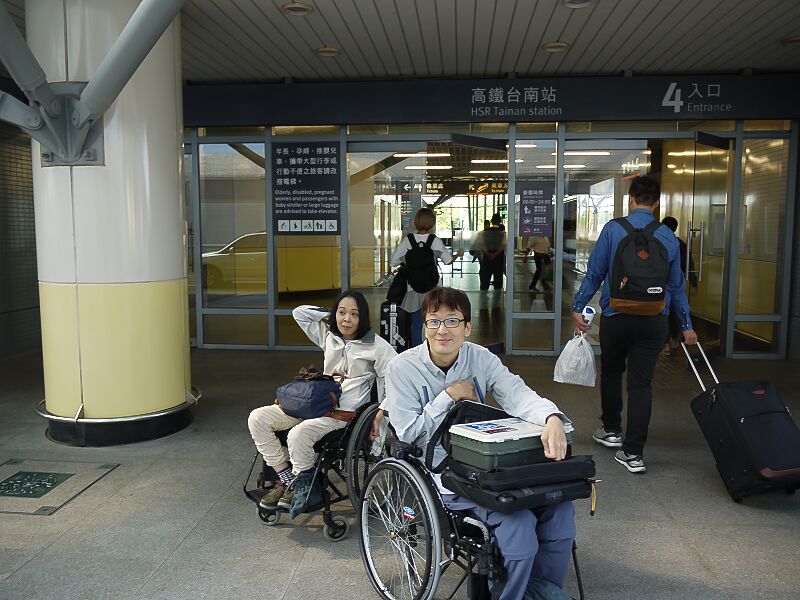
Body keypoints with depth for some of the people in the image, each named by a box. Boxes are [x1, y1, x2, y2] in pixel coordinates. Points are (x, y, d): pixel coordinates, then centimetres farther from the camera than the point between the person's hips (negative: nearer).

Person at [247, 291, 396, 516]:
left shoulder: (376, 345, -7)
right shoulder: (328, 335, 10)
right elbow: (299, 313, 15)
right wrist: (330, 314, 6)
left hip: (344, 411, -7)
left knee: (299, 434, -34)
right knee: (257, 419, -8)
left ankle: (301, 485, -5)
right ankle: (287, 479, -2)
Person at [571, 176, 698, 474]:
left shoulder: (613, 228, -5)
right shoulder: (668, 237, 4)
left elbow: (594, 273, -4)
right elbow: (676, 284, 11)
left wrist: (578, 307, 6)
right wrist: (686, 326, 20)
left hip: (617, 316, -2)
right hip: (655, 320, 2)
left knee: (611, 371, 21)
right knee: (641, 383, 5)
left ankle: (611, 430, 36)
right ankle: (634, 453, 6)